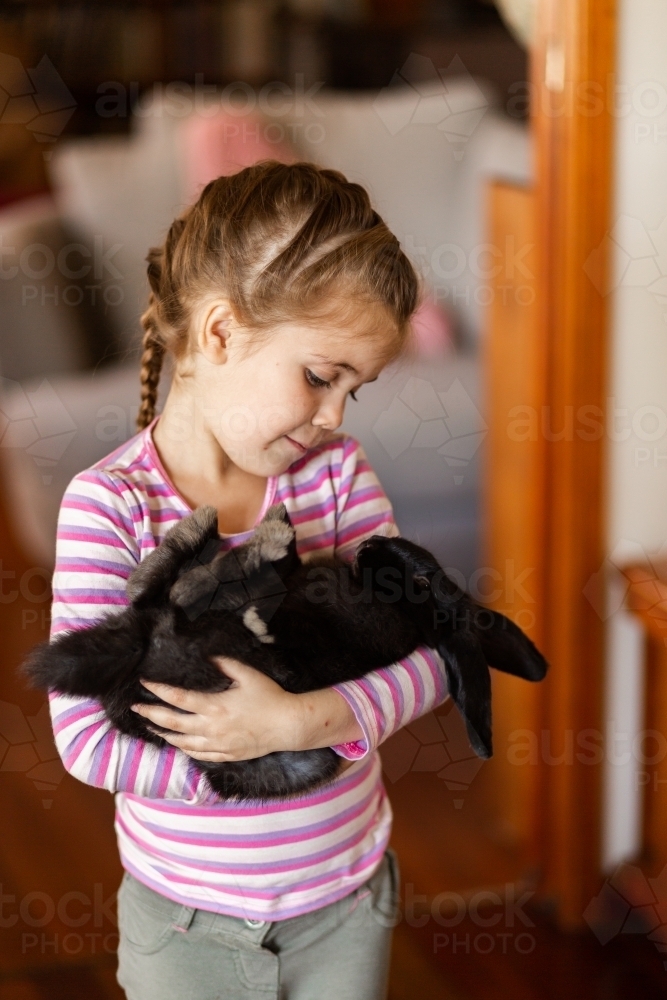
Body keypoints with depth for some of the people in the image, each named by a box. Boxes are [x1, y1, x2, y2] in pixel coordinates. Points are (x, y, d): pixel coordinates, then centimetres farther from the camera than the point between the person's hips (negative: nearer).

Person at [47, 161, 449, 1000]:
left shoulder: (337, 472, -7)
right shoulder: (109, 505, -18)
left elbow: (430, 653, -11)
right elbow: (87, 740, -21)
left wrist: (301, 722, -26)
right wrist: (246, 768, -23)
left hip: (346, 903, 3)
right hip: (184, 922, -3)